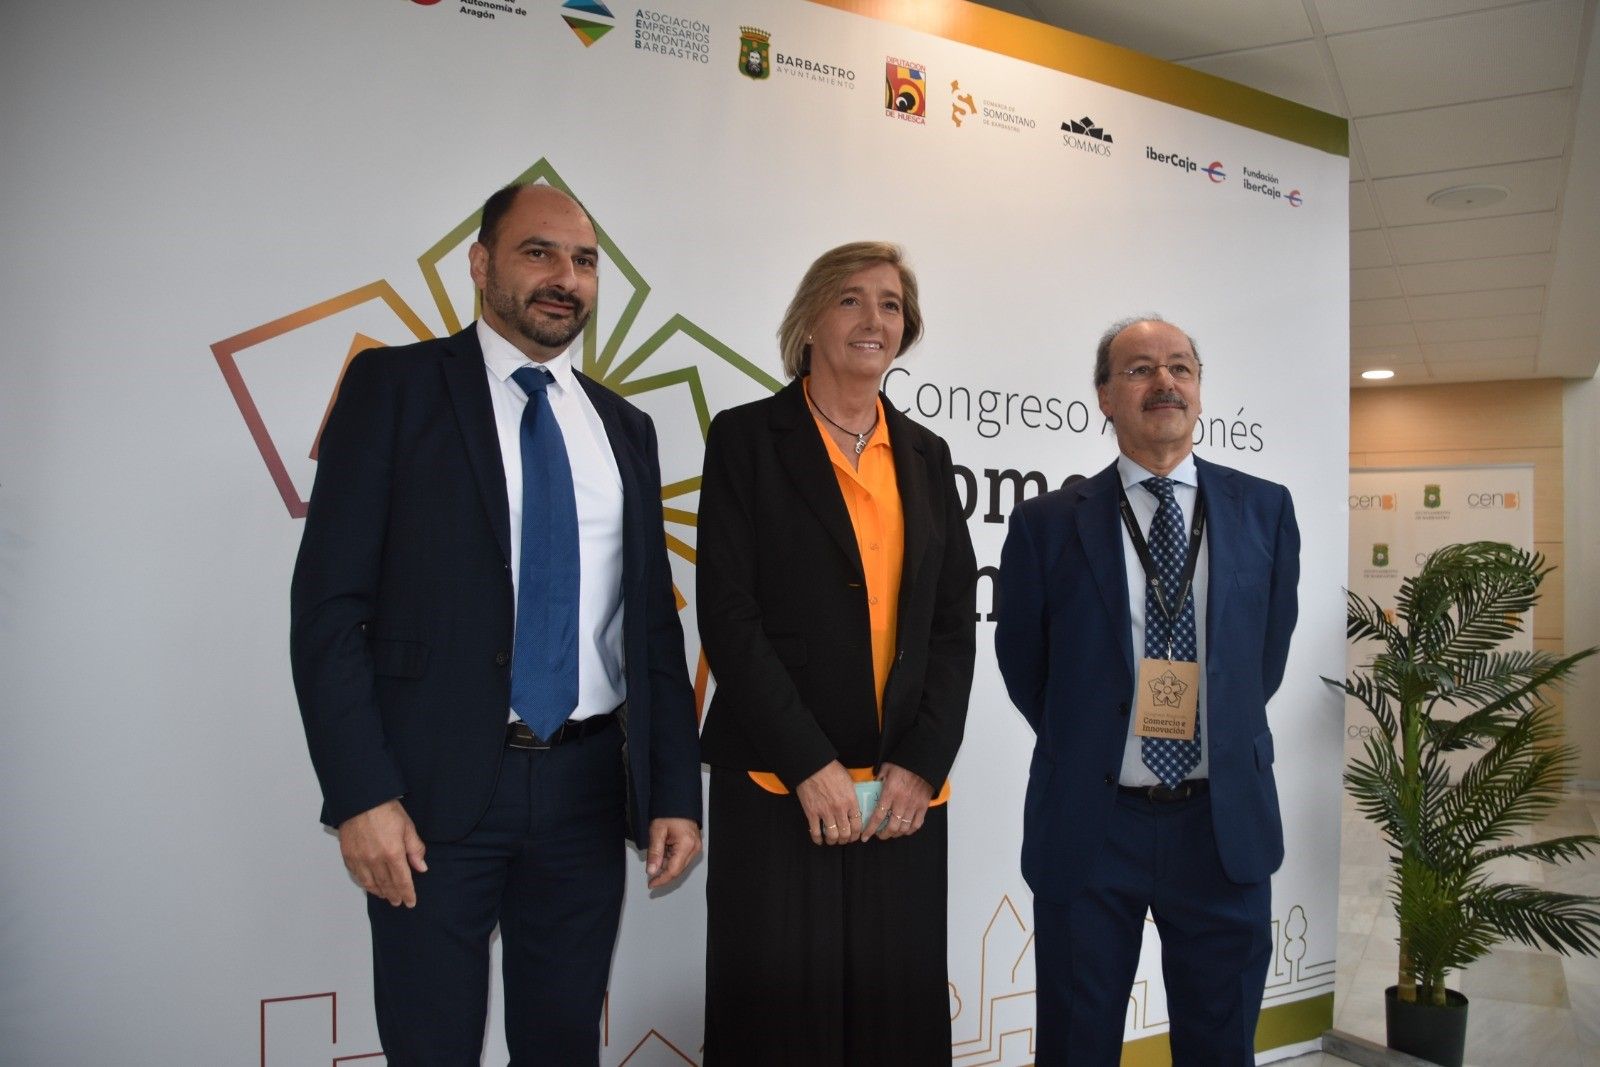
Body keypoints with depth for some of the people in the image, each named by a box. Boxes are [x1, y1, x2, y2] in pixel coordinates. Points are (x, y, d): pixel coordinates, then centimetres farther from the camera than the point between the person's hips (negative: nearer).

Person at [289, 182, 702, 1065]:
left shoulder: (623, 427, 11)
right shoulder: (394, 386, -1)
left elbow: (654, 622, 11)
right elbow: (328, 605, -7)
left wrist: (675, 791, 6)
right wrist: (360, 794, -13)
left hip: (588, 786, 4)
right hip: (436, 785, -4)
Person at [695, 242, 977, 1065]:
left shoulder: (925, 456, 13)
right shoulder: (746, 438, 1)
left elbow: (954, 622, 9)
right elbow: (728, 614, -7)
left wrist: (924, 761, -4)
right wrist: (810, 765, -12)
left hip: (904, 791, 4)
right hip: (776, 786, -3)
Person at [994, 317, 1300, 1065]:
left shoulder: (1264, 510, 2)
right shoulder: (1047, 523, -5)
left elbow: (1268, 650, 12)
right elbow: (1023, 665, 5)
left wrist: (1226, 742, 11)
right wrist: (1085, 747, 7)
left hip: (1225, 820, 2)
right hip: (1087, 825, -1)